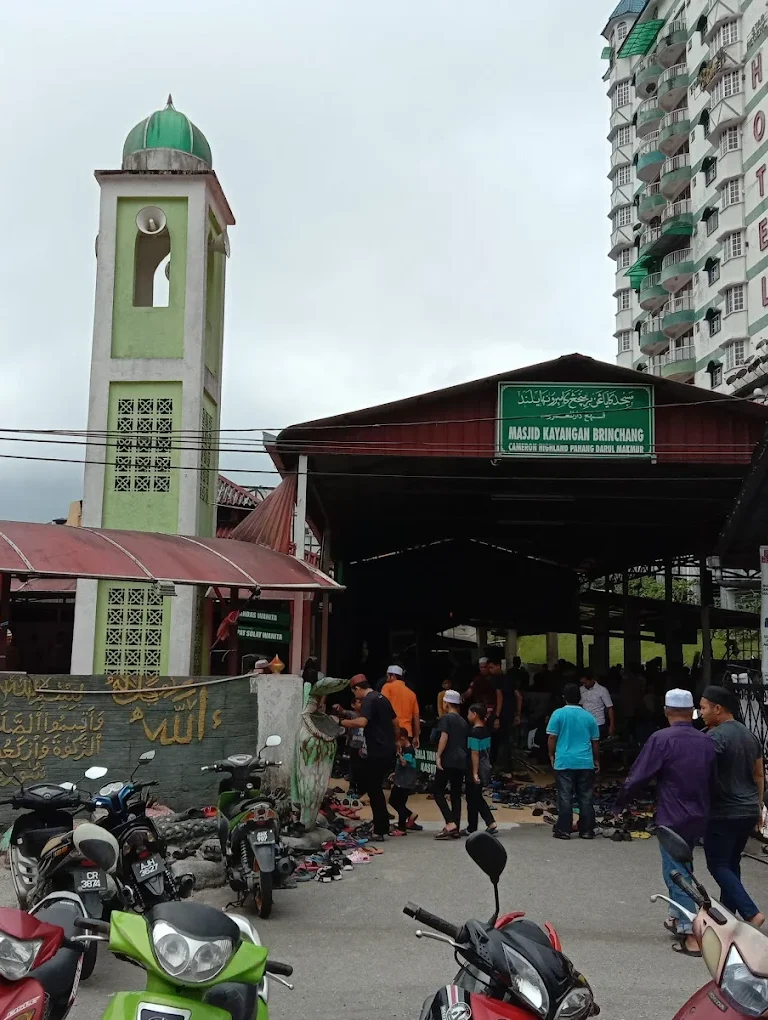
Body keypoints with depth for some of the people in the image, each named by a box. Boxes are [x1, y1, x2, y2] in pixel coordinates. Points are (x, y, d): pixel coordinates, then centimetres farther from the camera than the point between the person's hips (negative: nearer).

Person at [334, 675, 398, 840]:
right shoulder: (382, 698, 17)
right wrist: (394, 742, 30)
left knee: (372, 789, -1)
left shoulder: (368, 701, -12)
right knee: (375, 787, 17)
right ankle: (383, 827, 20)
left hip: (377, 753, -9)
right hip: (389, 751, 9)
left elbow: (361, 722, -29)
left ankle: (379, 830, 1)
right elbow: (396, 724, 22)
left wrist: (341, 722, -19)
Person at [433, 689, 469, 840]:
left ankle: (450, 823, -15)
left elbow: (444, 737, -14)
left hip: (448, 761, -7)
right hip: (462, 762, 7)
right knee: (456, 795, 9)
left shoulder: (446, 718, -3)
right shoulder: (463, 721, 17)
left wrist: (438, 756, -14)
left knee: (438, 792, -2)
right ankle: (456, 830, 6)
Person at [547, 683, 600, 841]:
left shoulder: (558, 714, -4)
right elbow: (595, 741, 11)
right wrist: (596, 760, 21)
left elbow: (552, 737, -5)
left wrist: (552, 755, 8)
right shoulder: (588, 716, 6)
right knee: (586, 798, 7)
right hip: (586, 763, 2)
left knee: (565, 797, 1)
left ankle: (563, 830, 3)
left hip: (564, 762, -2)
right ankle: (587, 830, 11)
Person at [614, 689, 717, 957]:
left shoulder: (661, 739, -16)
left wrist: (620, 803, -1)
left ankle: (690, 934, -5)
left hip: (673, 819, -6)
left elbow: (638, 777, -14)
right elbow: (713, 781, 13)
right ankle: (677, 917, 33)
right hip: (699, 818, 7)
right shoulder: (706, 741, 3)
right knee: (680, 868, 23)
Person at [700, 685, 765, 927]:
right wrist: (757, 806, 23)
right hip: (749, 812, 8)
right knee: (731, 863, 17)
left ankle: (751, 912, -8)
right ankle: (728, 913, 23)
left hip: (724, 813, -8)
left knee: (718, 865, 1)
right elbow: (759, 775, 16)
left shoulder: (716, 736, -17)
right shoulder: (749, 735, 10)